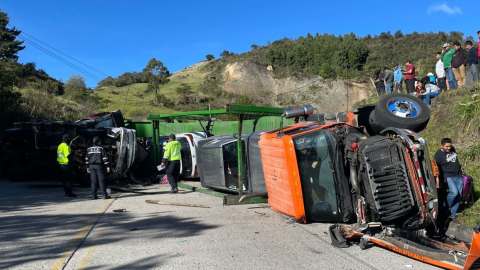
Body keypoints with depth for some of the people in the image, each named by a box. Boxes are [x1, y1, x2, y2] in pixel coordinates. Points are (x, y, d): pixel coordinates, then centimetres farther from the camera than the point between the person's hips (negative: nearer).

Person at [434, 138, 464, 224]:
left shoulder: (452, 149, 5)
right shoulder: (438, 155, -15)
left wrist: (460, 167, 26)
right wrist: (437, 181, -21)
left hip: (458, 176, 7)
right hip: (448, 177, -6)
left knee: (458, 196, 3)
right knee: (454, 192, -26)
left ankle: (453, 215, 12)